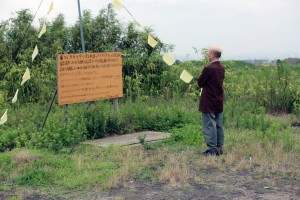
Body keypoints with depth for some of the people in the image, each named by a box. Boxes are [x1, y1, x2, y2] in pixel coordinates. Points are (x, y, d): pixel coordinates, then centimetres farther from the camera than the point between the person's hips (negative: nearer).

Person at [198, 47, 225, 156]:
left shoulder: (209, 69, -19)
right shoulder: (222, 68, 6)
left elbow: (200, 83, -12)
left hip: (209, 103, -8)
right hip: (219, 101, 8)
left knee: (209, 126, -2)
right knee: (219, 126, 12)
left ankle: (212, 150, 1)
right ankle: (219, 148, 18)